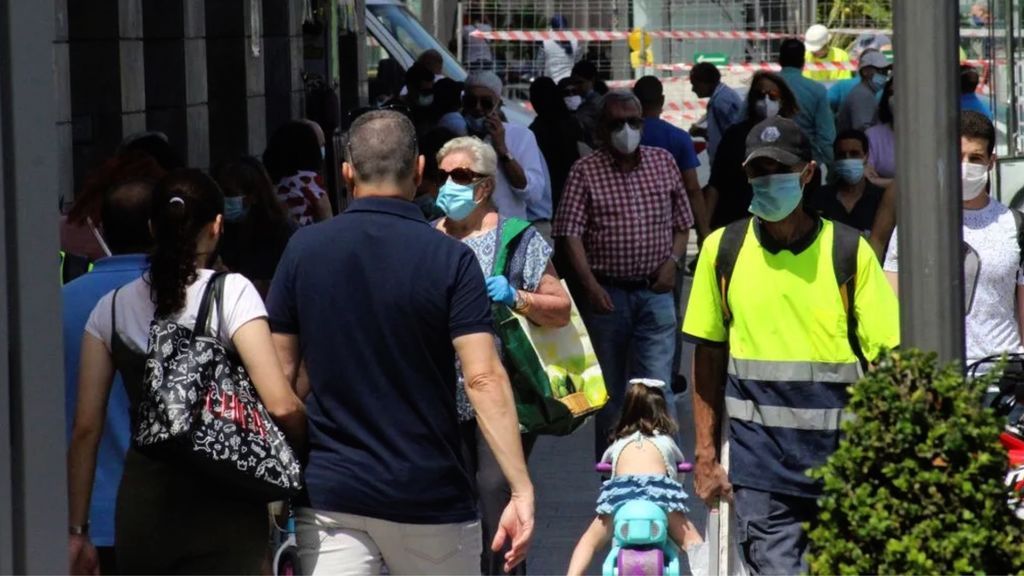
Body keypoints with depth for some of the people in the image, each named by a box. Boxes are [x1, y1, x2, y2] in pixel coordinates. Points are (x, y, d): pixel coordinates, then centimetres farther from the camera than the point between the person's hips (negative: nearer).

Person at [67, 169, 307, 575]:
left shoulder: (111, 308, 7)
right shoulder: (231, 293, -5)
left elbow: (86, 429, 5)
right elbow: (279, 405, -13)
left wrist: (78, 531, 9)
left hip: (142, 508, 4)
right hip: (222, 506, -3)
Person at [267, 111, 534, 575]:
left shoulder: (303, 251, 0)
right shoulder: (450, 259, -7)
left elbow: (281, 375, 5)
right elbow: (484, 378, -16)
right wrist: (521, 489, -16)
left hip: (330, 493, 1)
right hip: (429, 499, -1)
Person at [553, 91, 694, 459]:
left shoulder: (664, 163, 7)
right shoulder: (585, 172, -2)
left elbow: (682, 222, 13)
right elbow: (570, 233, -8)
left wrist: (673, 261, -4)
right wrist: (590, 285, -18)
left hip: (655, 292, 1)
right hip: (607, 295, -1)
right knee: (610, 391, 9)